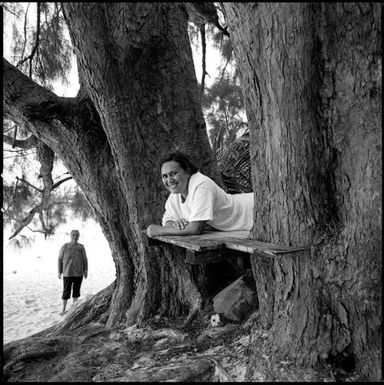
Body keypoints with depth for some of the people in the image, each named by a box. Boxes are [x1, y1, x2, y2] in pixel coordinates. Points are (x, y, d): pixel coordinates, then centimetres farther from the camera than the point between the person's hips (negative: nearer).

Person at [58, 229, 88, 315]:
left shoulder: (81, 247, 0)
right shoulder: (64, 247, -5)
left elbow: (84, 259, 5)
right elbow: (60, 259, 0)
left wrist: (85, 271, 1)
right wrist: (59, 272, -2)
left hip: (79, 273, 2)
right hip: (67, 273, -2)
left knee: (76, 291, 11)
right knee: (66, 291, 2)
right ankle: (64, 309, 17)